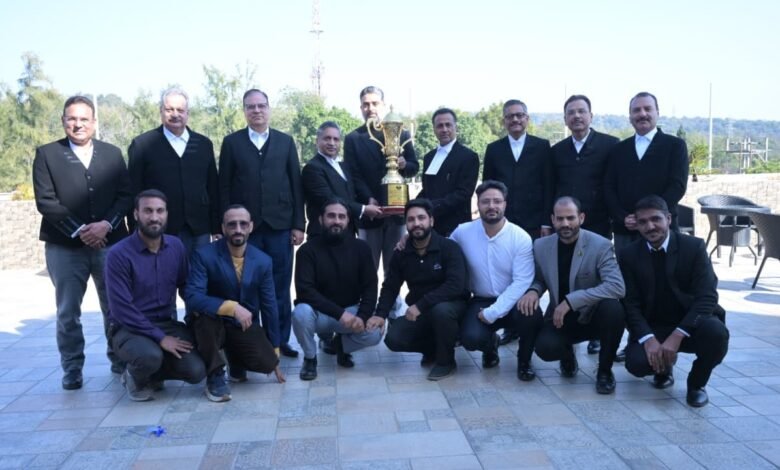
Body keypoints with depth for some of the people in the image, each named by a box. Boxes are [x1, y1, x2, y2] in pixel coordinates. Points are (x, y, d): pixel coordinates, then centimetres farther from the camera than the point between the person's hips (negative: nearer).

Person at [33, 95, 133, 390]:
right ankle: (72, 369, 19)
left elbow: (125, 196, 3)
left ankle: (120, 360, 23)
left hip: (110, 243, 2)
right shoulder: (47, 154, 3)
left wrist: (106, 224, -13)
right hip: (65, 247, -1)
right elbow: (45, 201, -5)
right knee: (68, 312, 6)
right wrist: (79, 231, -13)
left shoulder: (112, 153, 10)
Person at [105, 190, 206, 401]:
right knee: (150, 356, -36)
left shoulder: (176, 246, 1)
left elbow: (185, 285, 12)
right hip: (131, 328, -4)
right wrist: (159, 337, -21)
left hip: (168, 324, 4)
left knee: (196, 371, -17)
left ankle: (153, 374, 15)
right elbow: (121, 309, -18)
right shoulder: (119, 254, -15)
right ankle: (135, 377, 2)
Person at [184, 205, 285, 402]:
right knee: (204, 313, -36)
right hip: (212, 323, -2)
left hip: (245, 326, 2)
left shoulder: (263, 261, -4)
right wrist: (232, 307, -39)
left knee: (267, 362, -22)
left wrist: (275, 354, 3)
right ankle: (215, 376, -14)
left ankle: (234, 356, 15)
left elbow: (269, 306, 1)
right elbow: (192, 297, -26)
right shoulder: (204, 255, -14)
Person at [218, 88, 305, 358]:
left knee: (280, 287, 5)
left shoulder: (285, 141, 10)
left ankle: (280, 340, 16)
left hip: (280, 225, 1)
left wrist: (298, 224, 0)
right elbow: (224, 187, 4)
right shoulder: (231, 142, 7)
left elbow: (296, 185, 6)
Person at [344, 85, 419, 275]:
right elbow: (353, 175, -3)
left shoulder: (401, 134, 9)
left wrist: (404, 165, -15)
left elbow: (414, 167, 9)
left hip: (396, 210, 2)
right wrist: (368, 200, -17)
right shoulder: (353, 138, 4)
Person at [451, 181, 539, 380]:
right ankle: (490, 344, 15)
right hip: (481, 302, 1)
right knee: (471, 339, -28)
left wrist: (493, 312, -21)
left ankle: (524, 360, 2)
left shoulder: (521, 238, -12)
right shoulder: (463, 232, -5)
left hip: (511, 303, -1)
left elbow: (522, 282, -16)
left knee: (531, 314, -34)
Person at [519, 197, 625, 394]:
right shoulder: (541, 246, -3)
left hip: (592, 316, -2)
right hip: (560, 318, 2)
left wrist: (571, 300, -33)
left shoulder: (600, 245, -15)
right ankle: (567, 355, 13)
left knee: (613, 309, -35)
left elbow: (617, 287, -27)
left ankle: (605, 370, -8)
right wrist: (533, 291, -15)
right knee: (545, 348, -29)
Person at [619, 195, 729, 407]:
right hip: (651, 329, 1)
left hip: (689, 326, -1)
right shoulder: (629, 255, -4)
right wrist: (649, 340, -24)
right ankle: (664, 366, 13)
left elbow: (707, 297, -16)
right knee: (636, 363, -27)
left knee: (716, 333, -33)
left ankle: (696, 384, -1)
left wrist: (677, 336, -28)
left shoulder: (694, 247, -9)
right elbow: (630, 304, -7)